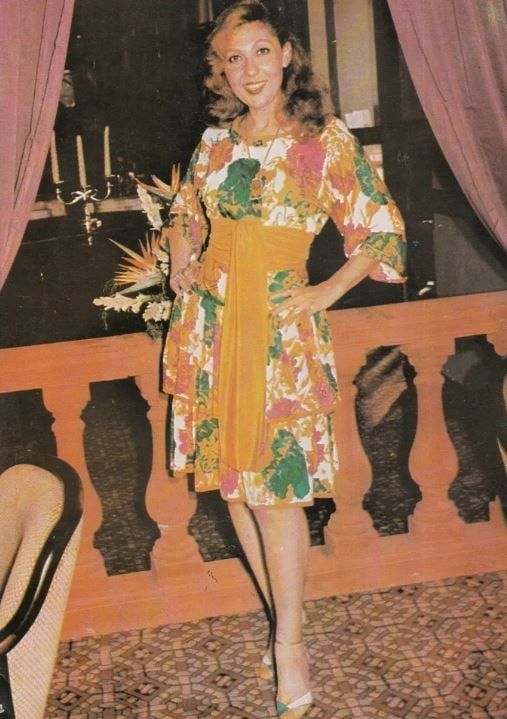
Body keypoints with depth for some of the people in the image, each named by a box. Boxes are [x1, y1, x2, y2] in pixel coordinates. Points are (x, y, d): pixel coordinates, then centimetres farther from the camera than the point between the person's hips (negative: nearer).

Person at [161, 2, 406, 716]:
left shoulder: (327, 140, -4)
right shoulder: (215, 140, 9)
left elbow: (385, 232, 0)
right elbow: (184, 213, 26)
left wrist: (325, 294, -6)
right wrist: (181, 264, 9)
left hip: (279, 328, -5)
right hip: (209, 324, 5)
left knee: (275, 486, -5)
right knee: (231, 481, 9)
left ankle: (288, 643, 11)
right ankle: (282, 616, 26)